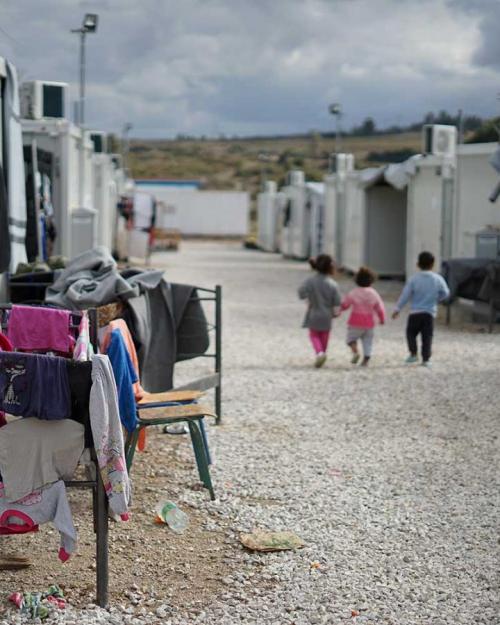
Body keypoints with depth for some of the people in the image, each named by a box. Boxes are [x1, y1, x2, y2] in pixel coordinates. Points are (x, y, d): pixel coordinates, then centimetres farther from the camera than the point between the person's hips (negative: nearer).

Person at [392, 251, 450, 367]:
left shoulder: (414, 279, -6)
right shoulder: (438, 279, -1)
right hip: (430, 313, 1)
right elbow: (445, 293, 9)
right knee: (427, 337, 5)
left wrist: (397, 309, 3)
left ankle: (413, 354, 7)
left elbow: (405, 295, -5)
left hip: (415, 312, -1)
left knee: (411, 333, 15)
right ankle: (426, 359, 2)